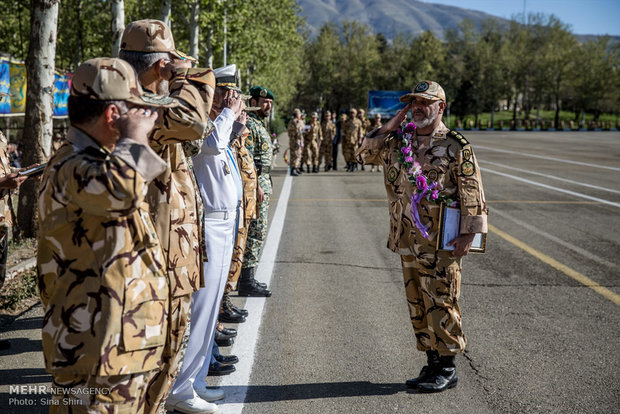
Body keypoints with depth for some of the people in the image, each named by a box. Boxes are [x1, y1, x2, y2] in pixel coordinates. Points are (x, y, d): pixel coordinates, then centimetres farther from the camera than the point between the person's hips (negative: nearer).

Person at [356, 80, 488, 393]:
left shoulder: (456, 146, -6)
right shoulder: (398, 142, 12)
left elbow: (471, 193, -7)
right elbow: (365, 152, 16)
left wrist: (468, 234, -12)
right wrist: (396, 120, 7)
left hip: (440, 242, -6)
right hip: (407, 239, 6)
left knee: (440, 304, -1)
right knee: (417, 305, 11)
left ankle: (447, 369, 11)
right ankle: (432, 363, 23)